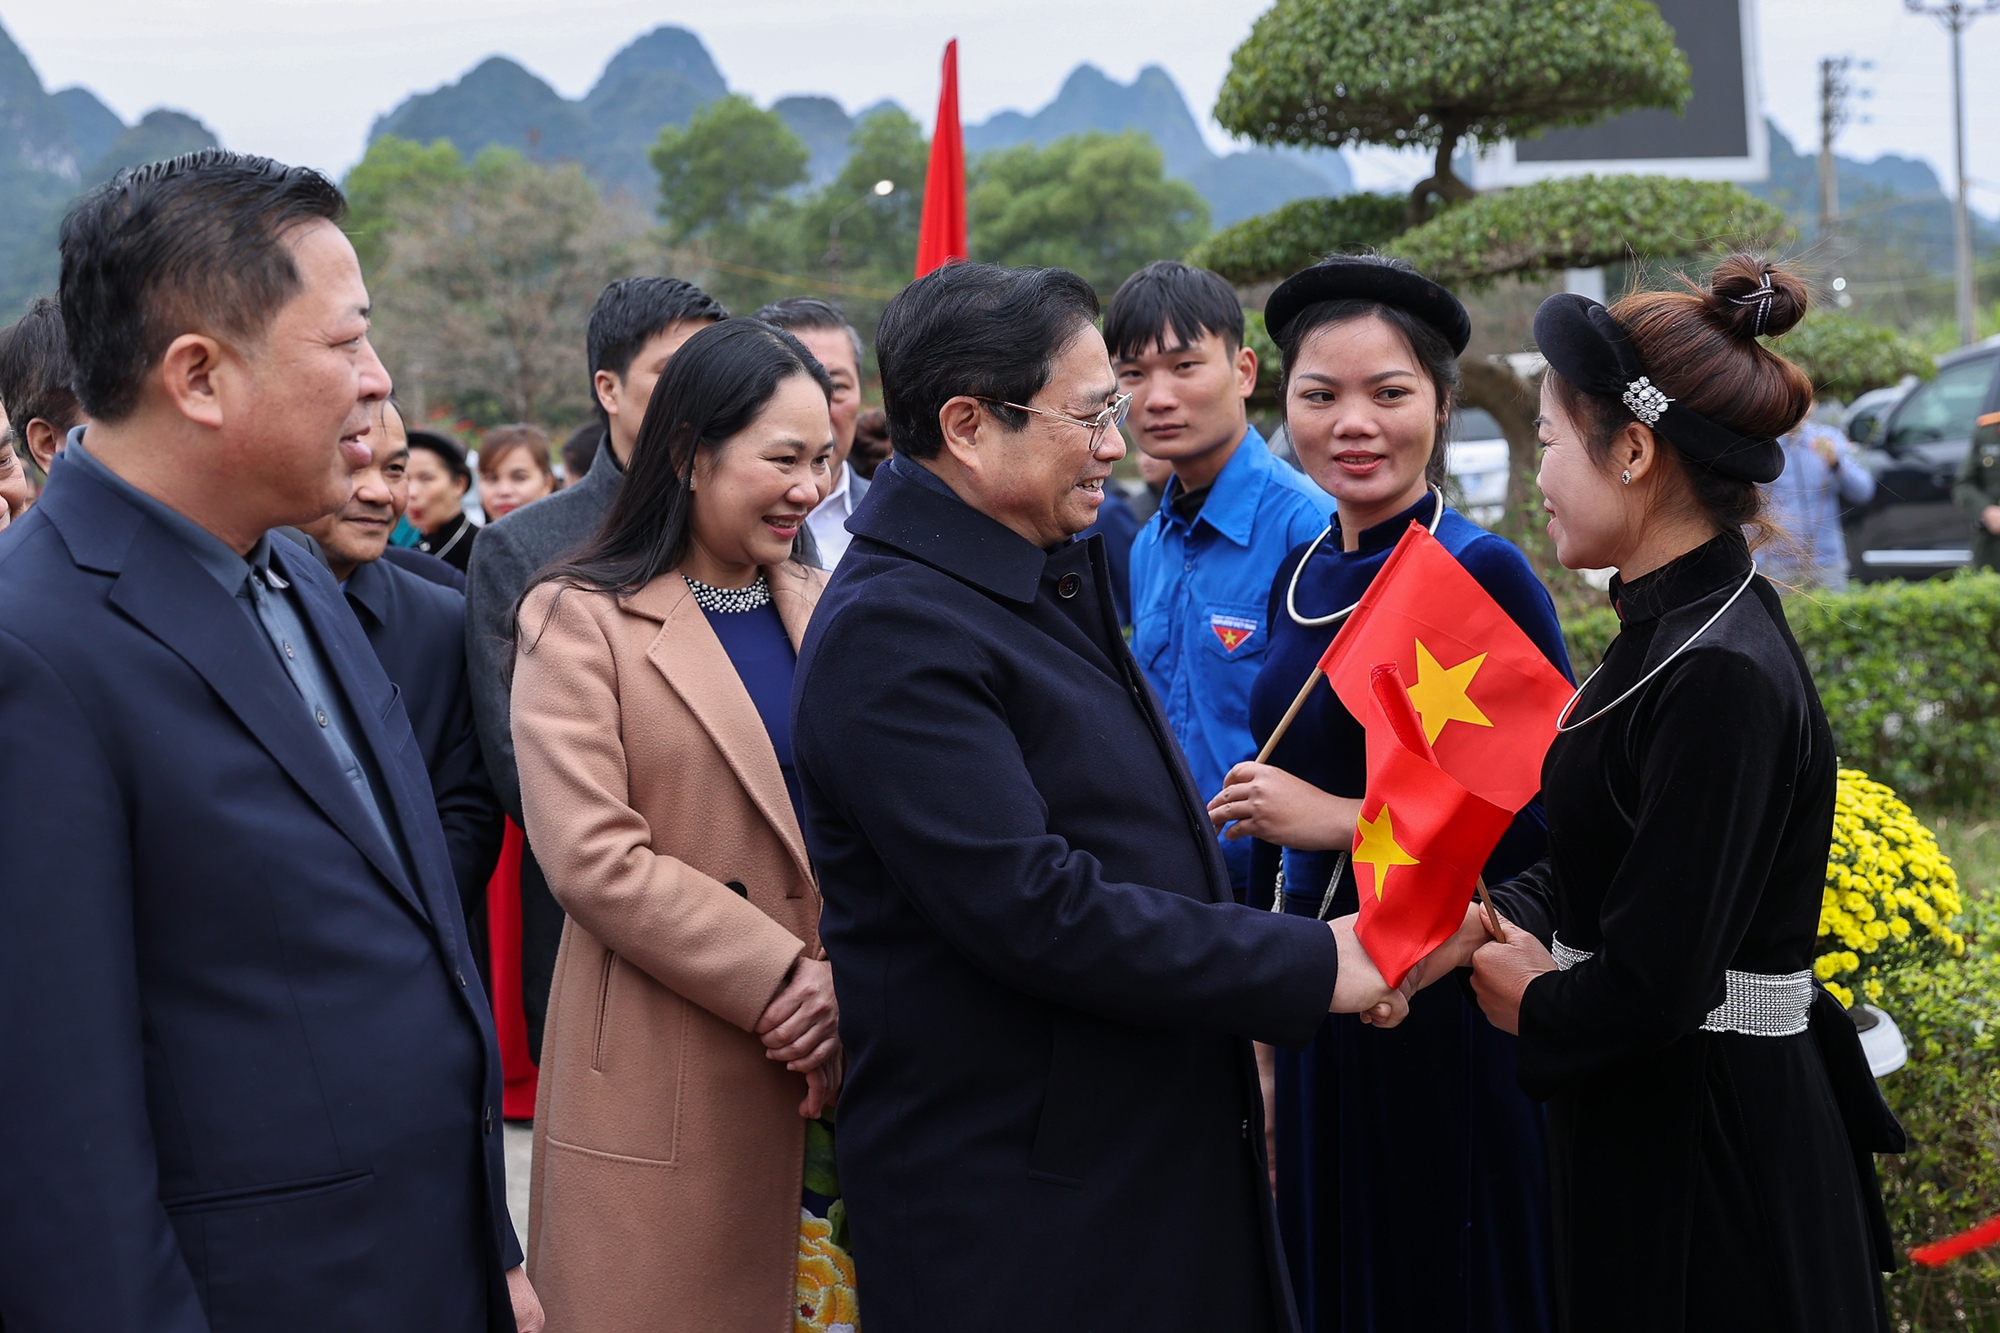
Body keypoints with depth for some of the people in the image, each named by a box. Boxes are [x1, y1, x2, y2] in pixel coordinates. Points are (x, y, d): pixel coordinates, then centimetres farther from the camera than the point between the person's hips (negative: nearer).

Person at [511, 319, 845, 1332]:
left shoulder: (825, 612, 13)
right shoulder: (579, 620, -3)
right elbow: (593, 857, -13)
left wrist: (849, 982, -9)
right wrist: (784, 978, -15)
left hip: (837, 1065, 5)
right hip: (665, 1090, -4)